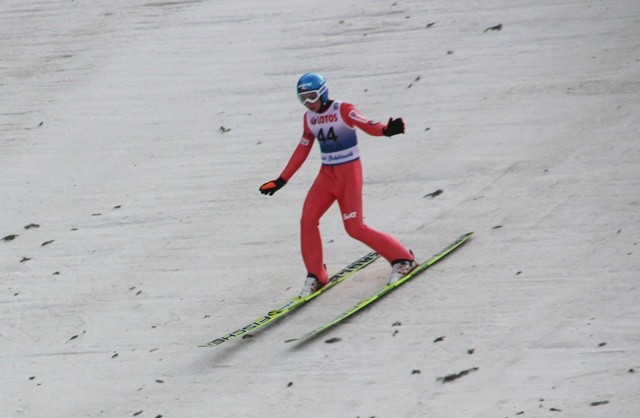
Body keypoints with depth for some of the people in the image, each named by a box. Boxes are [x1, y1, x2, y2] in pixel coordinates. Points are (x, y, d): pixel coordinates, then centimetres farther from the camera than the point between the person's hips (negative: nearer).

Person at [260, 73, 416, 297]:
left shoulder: (343, 110, -13)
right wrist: (281, 181, 17)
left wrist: (387, 129, -51)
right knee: (307, 220, -8)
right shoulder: (309, 117, 6)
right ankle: (315, 276, 6)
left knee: (355, 228, -8)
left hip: (349, 172, -6)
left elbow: (368, 126, -27)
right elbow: (302, 150, 16)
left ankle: (403, 259, 7)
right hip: (327, 174, 6)